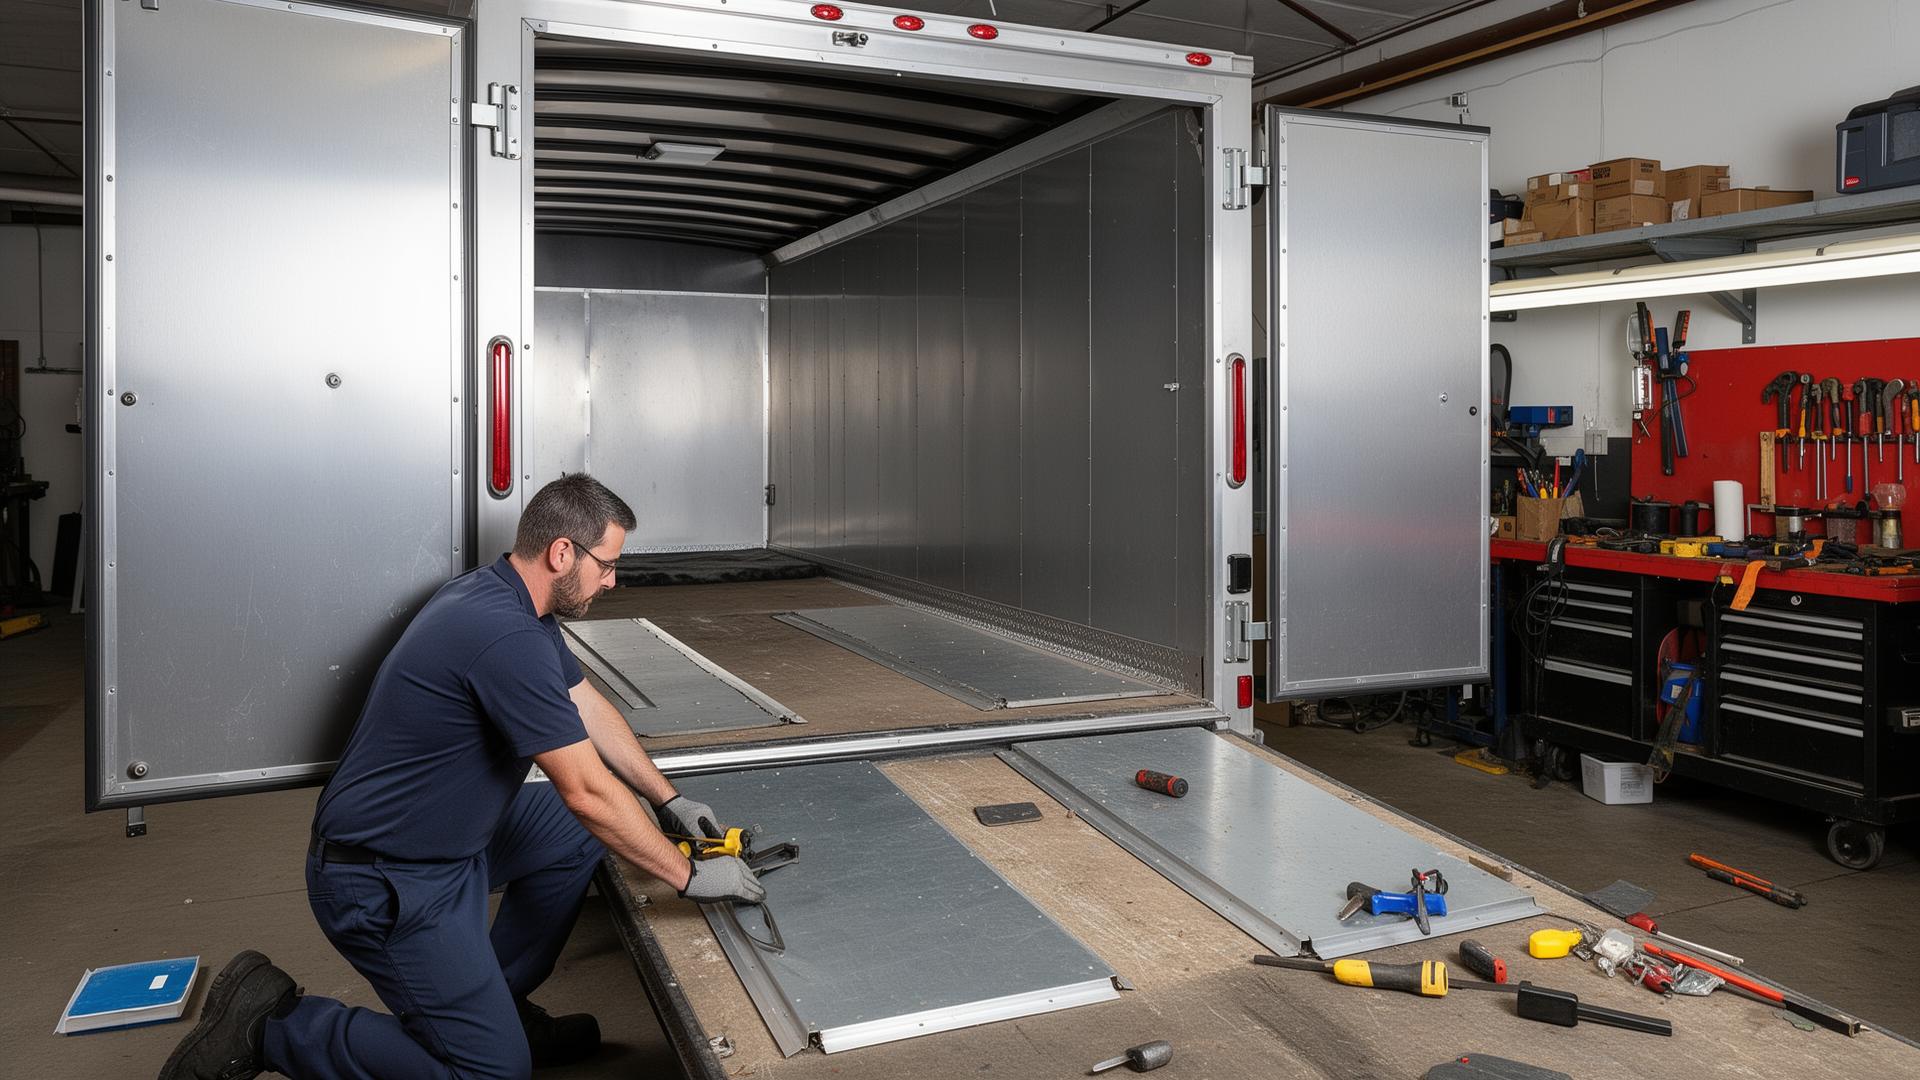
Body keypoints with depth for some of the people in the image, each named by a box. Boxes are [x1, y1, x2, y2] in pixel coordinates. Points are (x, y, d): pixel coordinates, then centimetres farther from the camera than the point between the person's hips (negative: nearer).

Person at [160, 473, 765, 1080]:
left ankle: (496, 1002, 19)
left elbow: (590, 709, 14)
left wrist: (667, 799, 12)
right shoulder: (507, 637, -28)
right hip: (383, 881, -10)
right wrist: (690, 878, -15)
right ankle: (268, 1027, 3)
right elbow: (588, 791, -25)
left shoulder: (507, 600, 3)